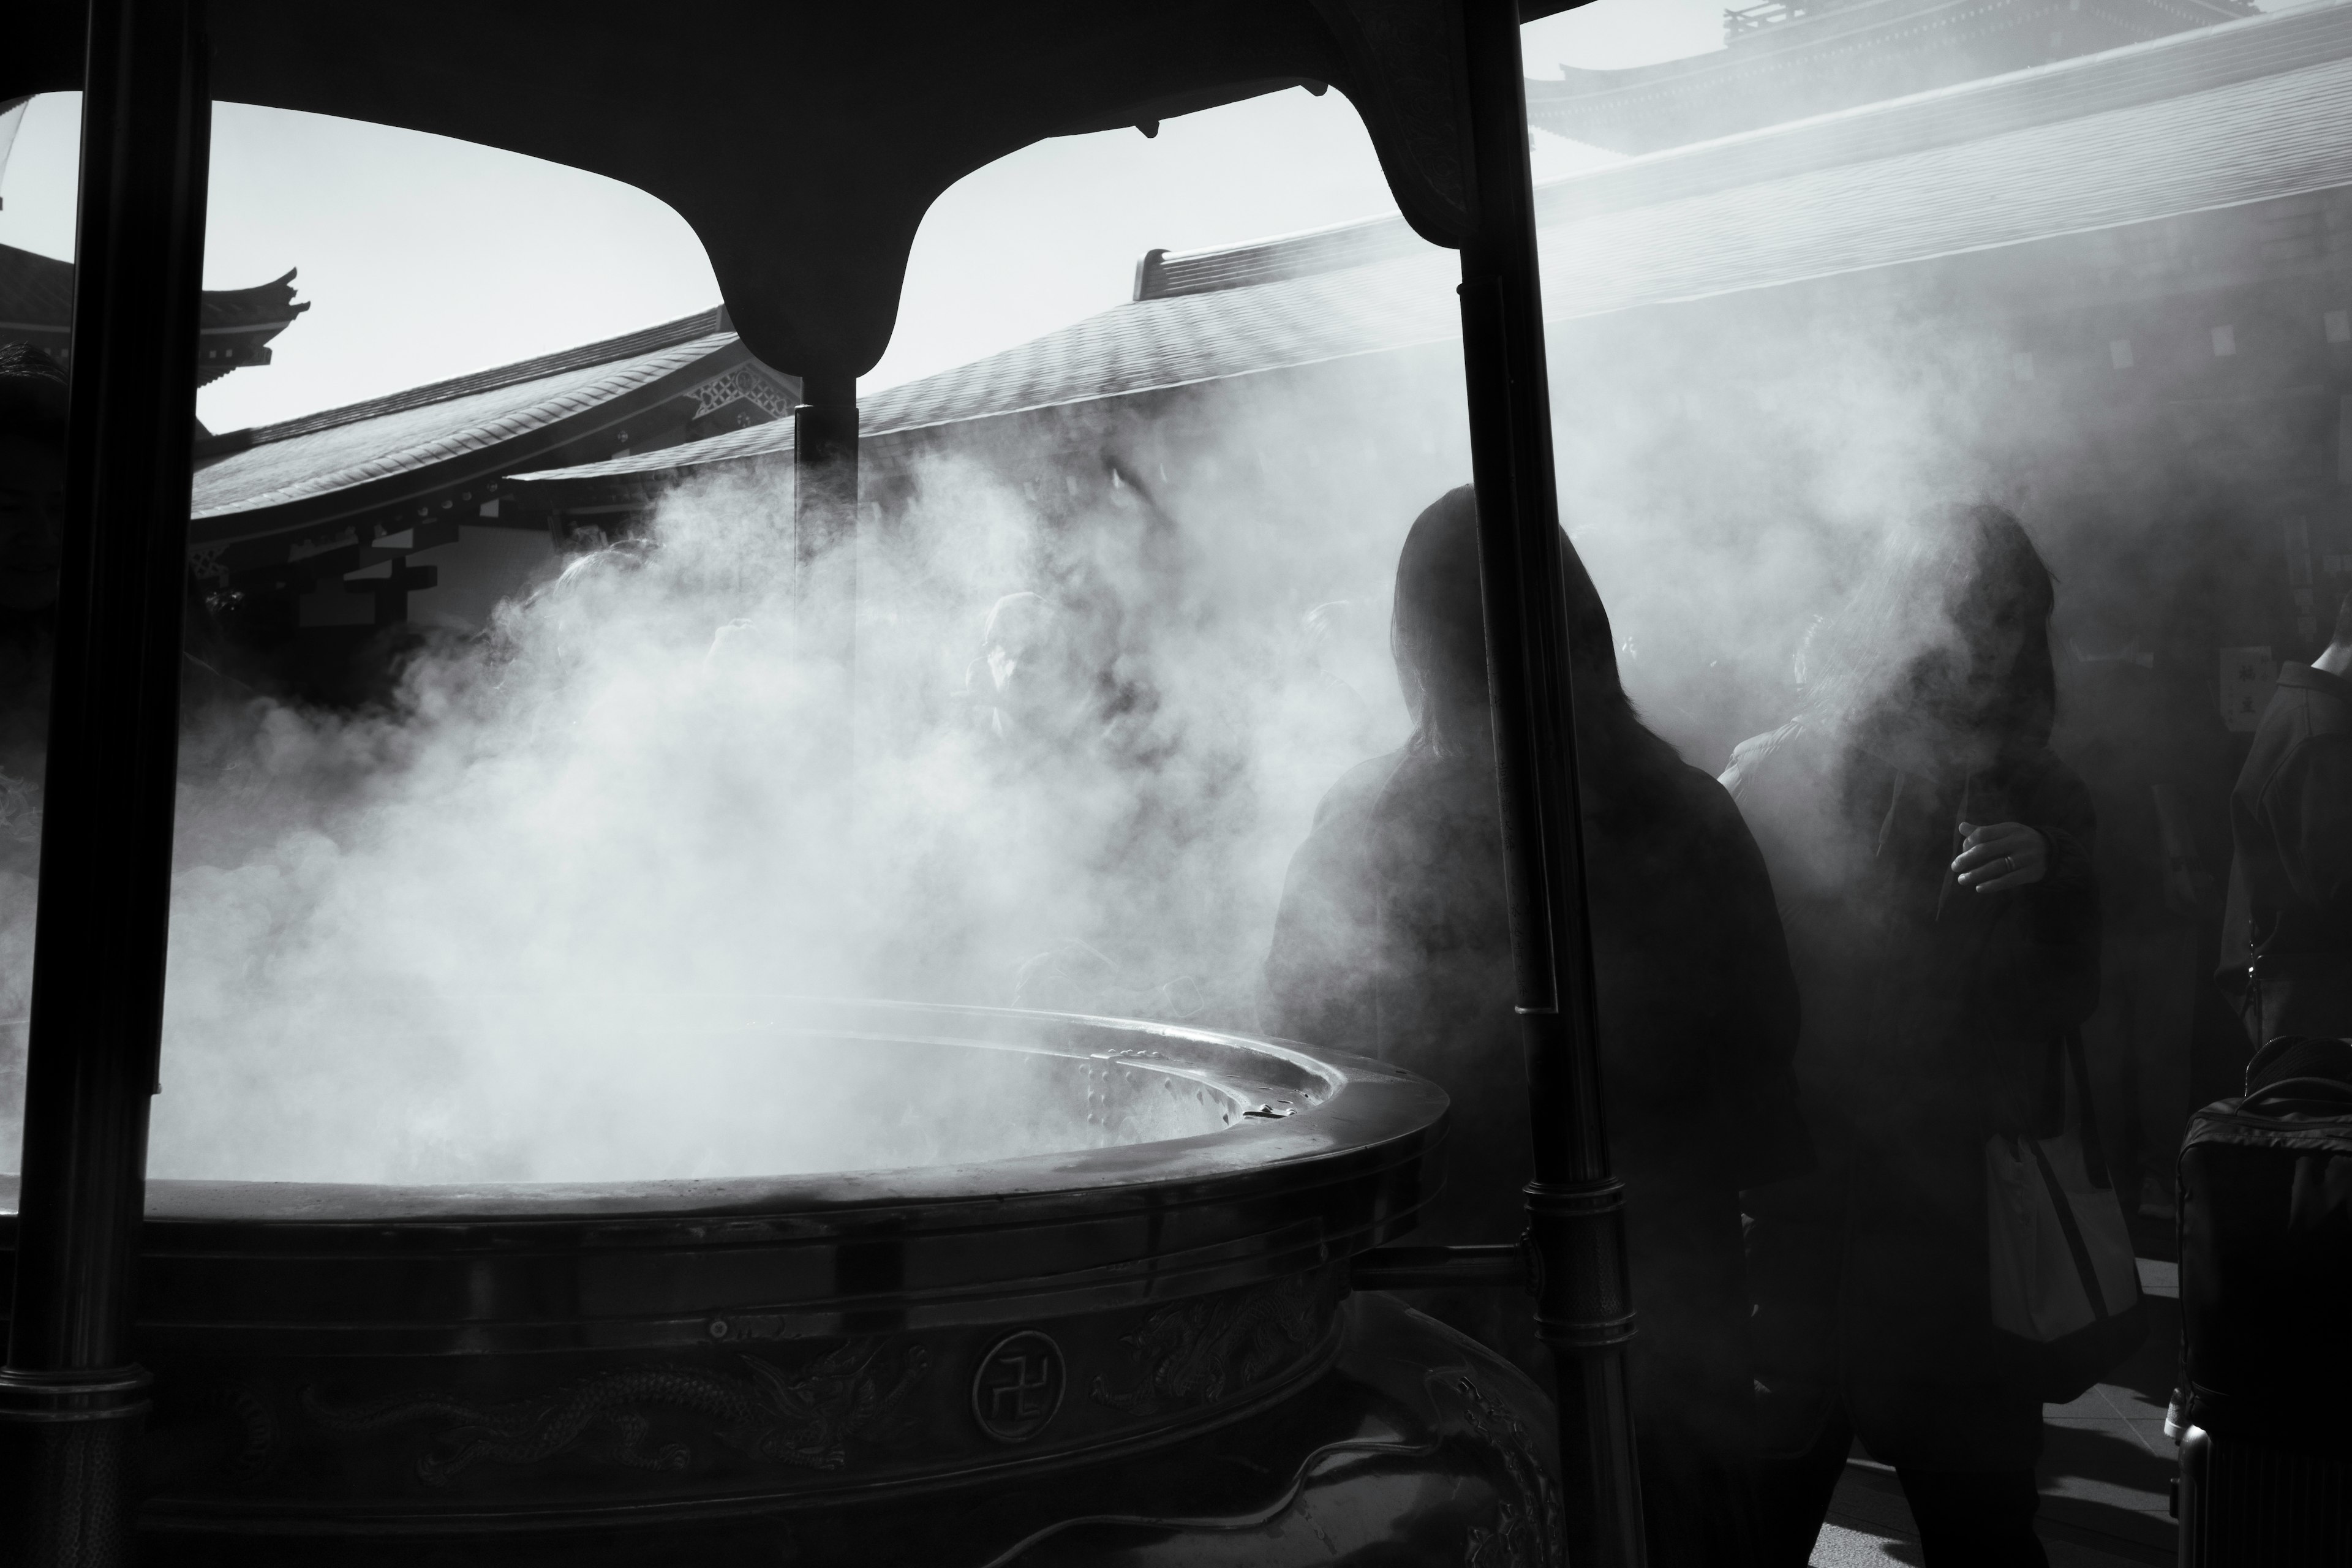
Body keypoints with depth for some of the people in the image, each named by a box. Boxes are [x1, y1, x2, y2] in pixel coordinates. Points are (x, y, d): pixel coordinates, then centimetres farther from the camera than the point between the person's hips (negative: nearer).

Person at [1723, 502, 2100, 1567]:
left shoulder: (2038, 802, 6)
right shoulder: (1777, 778, -5)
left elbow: (2066, 1009, 5)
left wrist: (2043, 889, -12)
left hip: (1958, 1204, 3)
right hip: (1795, 1197, -2)